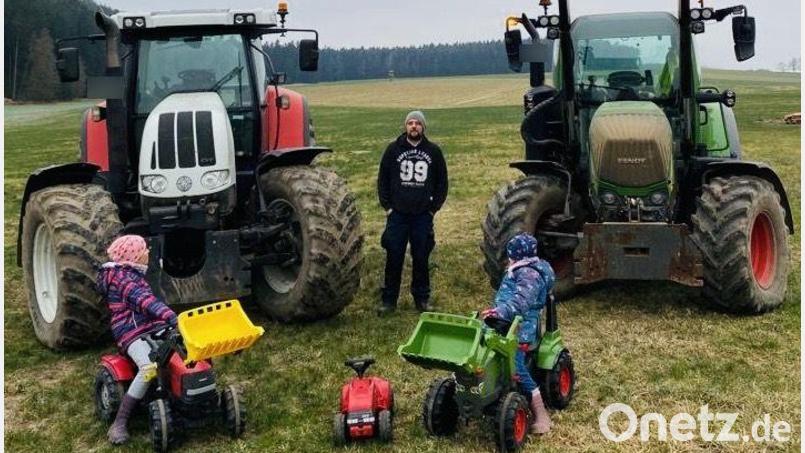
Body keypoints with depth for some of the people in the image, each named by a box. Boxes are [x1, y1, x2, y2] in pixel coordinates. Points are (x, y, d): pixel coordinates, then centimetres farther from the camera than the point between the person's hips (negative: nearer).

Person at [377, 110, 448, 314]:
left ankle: (422, 298, 19)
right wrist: (387, 206, 0)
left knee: (421, 259, 6)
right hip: (397, 214, 0)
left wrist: (434, 207, 4)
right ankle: (389, 299, 12)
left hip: (423, 215, 1)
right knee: (394, 258, 2)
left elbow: (442, 182, 10)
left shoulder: (433, 151, 4)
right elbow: (382, 179, 6)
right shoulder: (393, 149, 2)